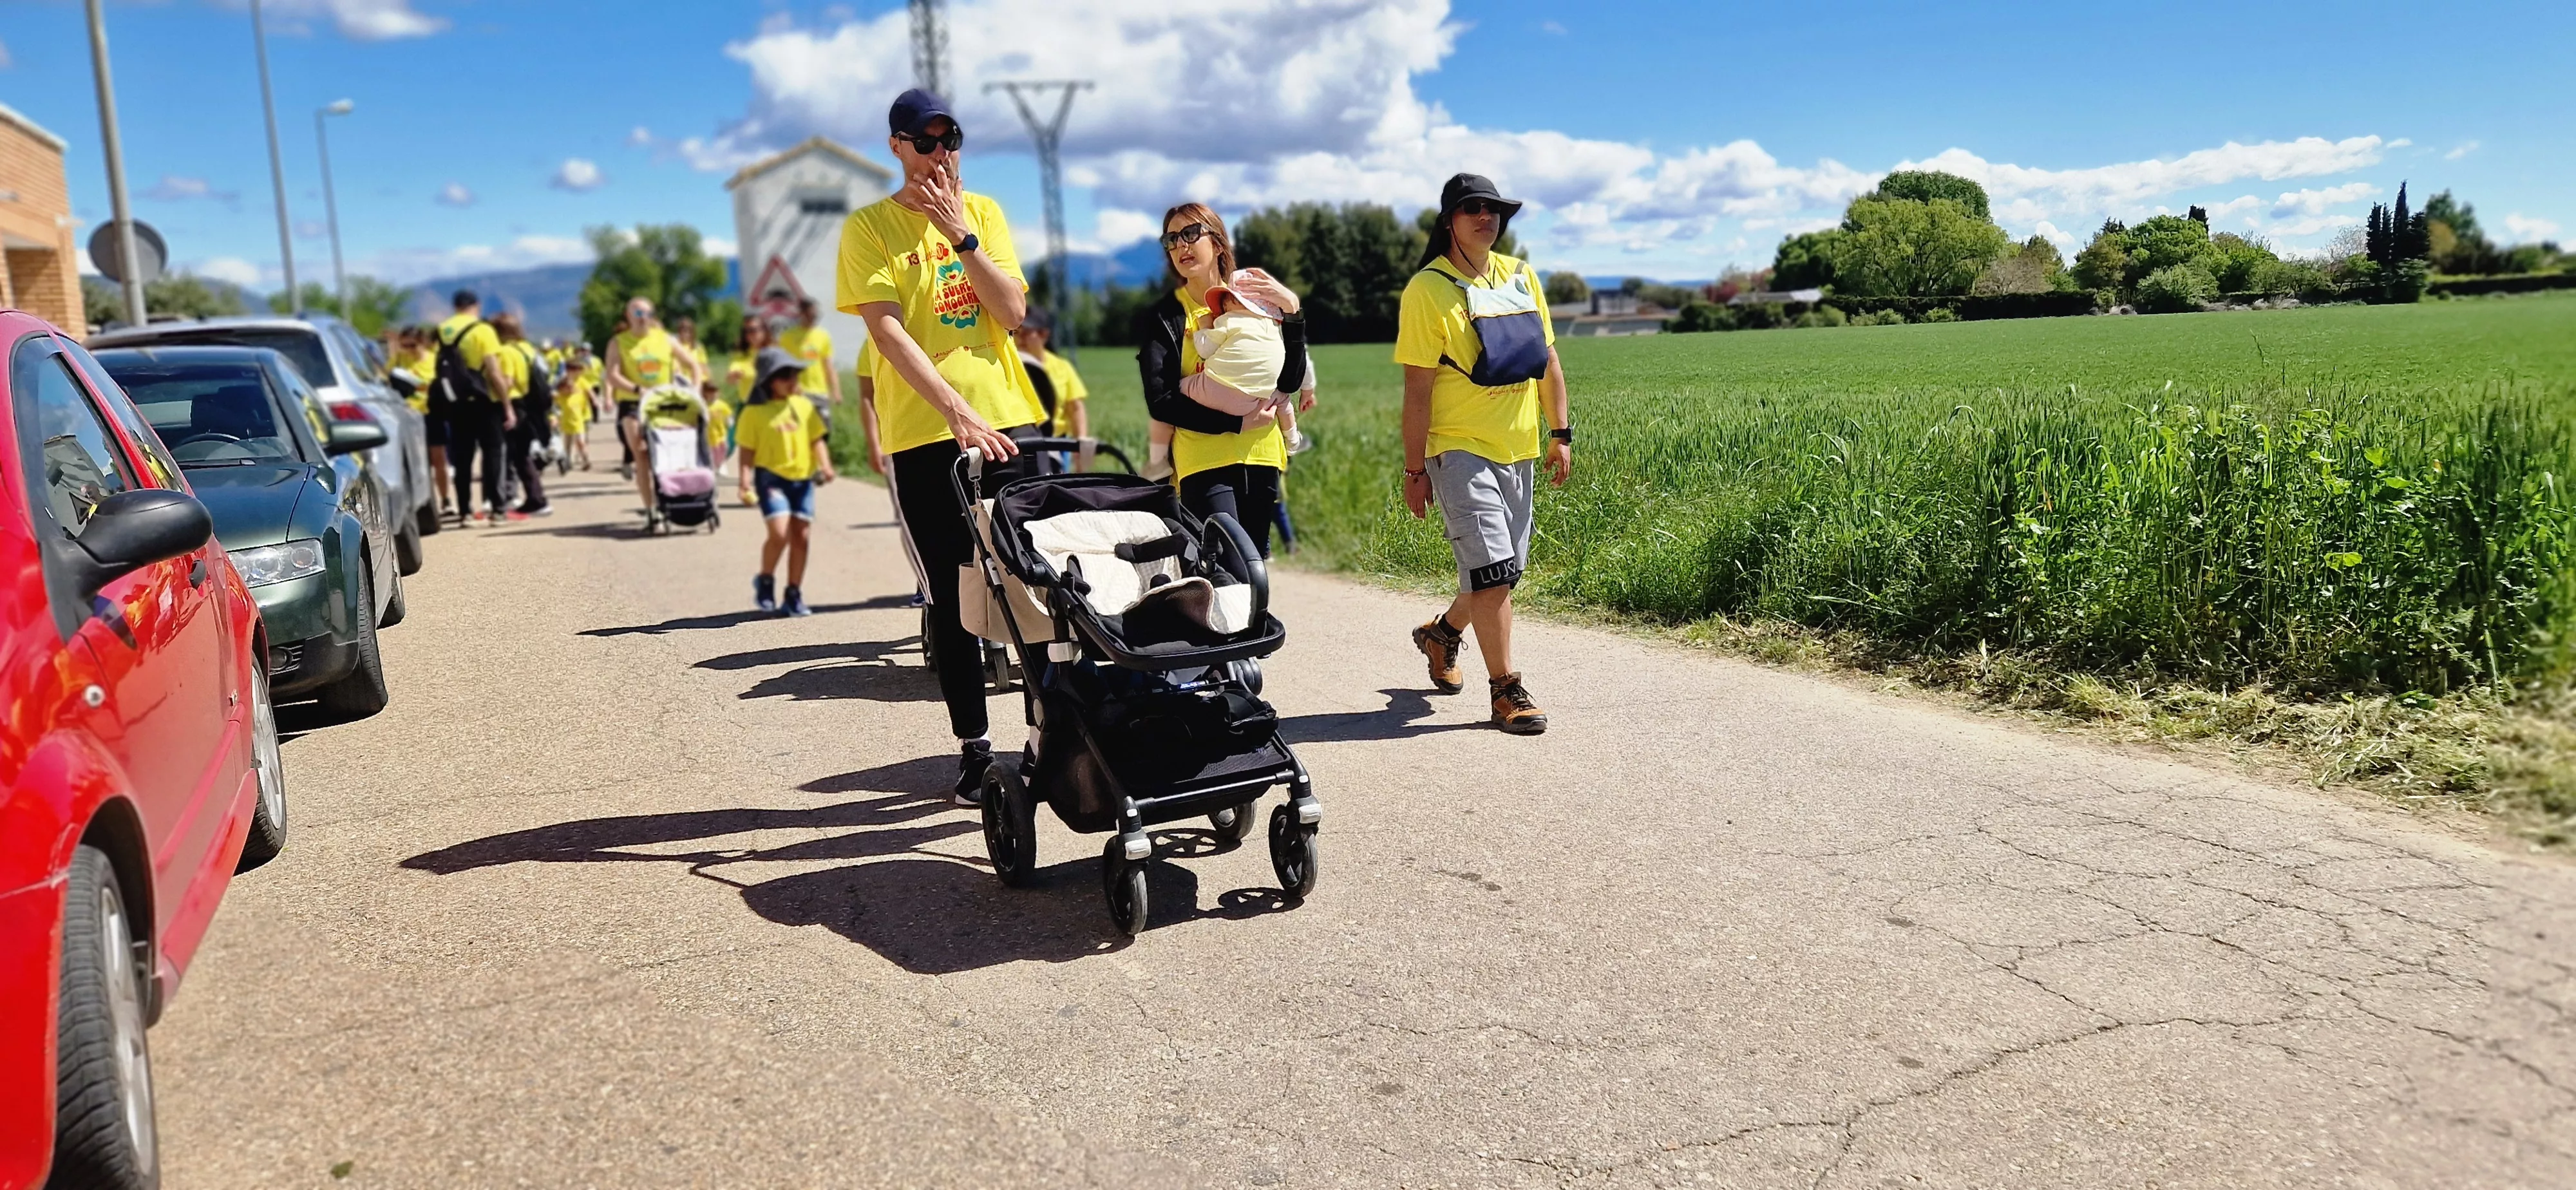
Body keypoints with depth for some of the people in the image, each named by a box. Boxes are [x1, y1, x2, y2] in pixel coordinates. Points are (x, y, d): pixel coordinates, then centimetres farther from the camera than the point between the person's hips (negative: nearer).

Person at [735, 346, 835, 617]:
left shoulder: (804, 405, 10)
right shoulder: (755, 412, -3)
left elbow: (816, 439, 13)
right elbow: (747, 451, -3)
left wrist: (825, 465, -3)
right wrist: (746, 483, -13)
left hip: (802, 478, 5)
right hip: (771, 477, -5)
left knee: (802, 537, 3)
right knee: (780, 532, -19)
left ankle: (793, 595, 15)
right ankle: (765, 581, 7)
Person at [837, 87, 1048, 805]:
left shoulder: (982, 211, 11)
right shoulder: (869, 227, 0)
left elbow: (1012, 311, 1)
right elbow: (888, 332, -11)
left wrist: (959, 234, -10)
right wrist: (958, 412, -22)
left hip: (1008, 420, 3)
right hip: (923, 436, -2)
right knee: (952, 600, 3)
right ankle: (973, 750, 13)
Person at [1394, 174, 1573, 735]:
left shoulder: (1520, 277, 10)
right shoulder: (1428, 290, -9)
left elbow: (1548, 360, 15)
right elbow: (1418, 388, -10)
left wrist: (1561, 434, 10)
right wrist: (1414, 469, -11)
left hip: (1517, 450, 7)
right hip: (1460, 450, -6)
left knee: (1503, 571, 14)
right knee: (1493, 569, -11)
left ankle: (1442, 632, 40)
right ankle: (1507, 692, -1)